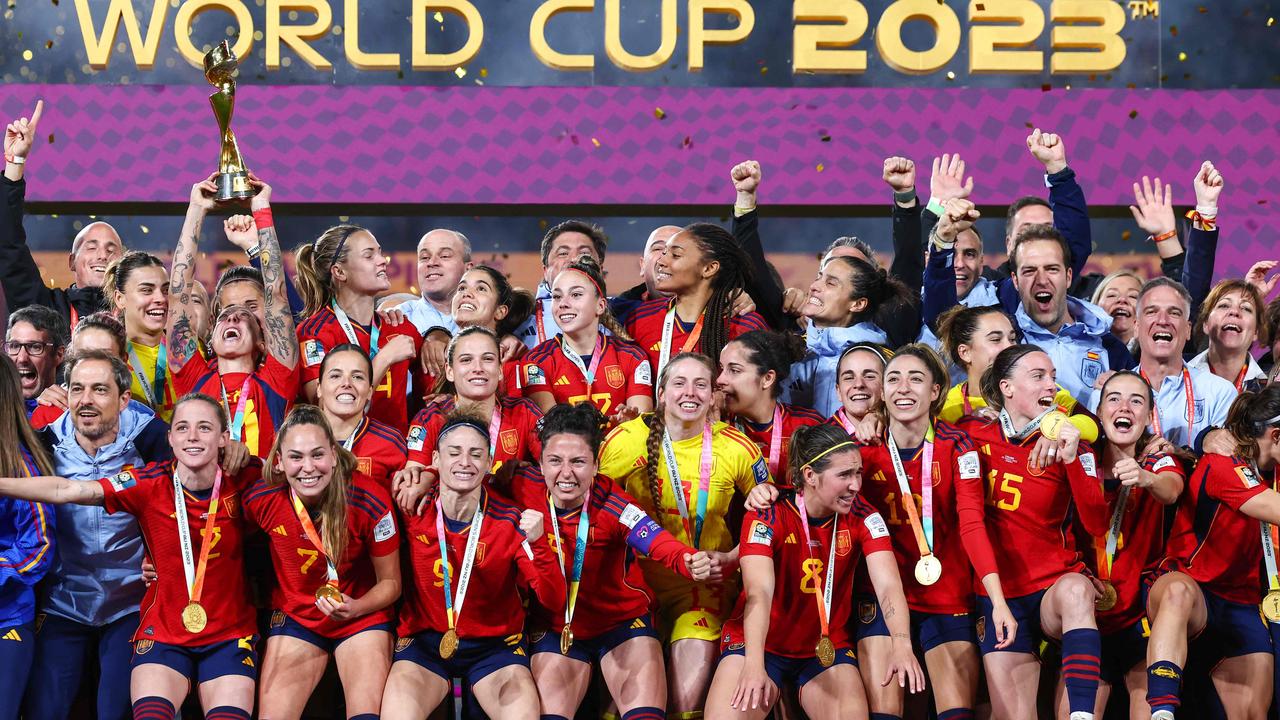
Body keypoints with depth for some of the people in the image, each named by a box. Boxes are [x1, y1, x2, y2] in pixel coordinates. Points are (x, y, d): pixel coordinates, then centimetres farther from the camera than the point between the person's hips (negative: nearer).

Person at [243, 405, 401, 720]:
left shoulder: (370, 501, -22)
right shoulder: (261, 499, -16)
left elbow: (390, 582, -8)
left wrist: (355, 608, -25)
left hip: (362, 618, -2)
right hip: (295, 619, 2)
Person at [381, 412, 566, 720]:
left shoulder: (511, 522, -7)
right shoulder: (413, 511, -5)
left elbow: (554, 602, -14)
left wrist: (538, 544, -28)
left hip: (495, 644, 0)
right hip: (424, 640, 0)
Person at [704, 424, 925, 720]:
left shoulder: (862, 516, -8)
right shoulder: (768, 515, -16)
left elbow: (888, 584, -19)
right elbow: (758, 592, -29)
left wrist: (902, 646, -38)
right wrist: (754, 666, -44)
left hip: (827, 649, 2)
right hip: (760, 643, -2)